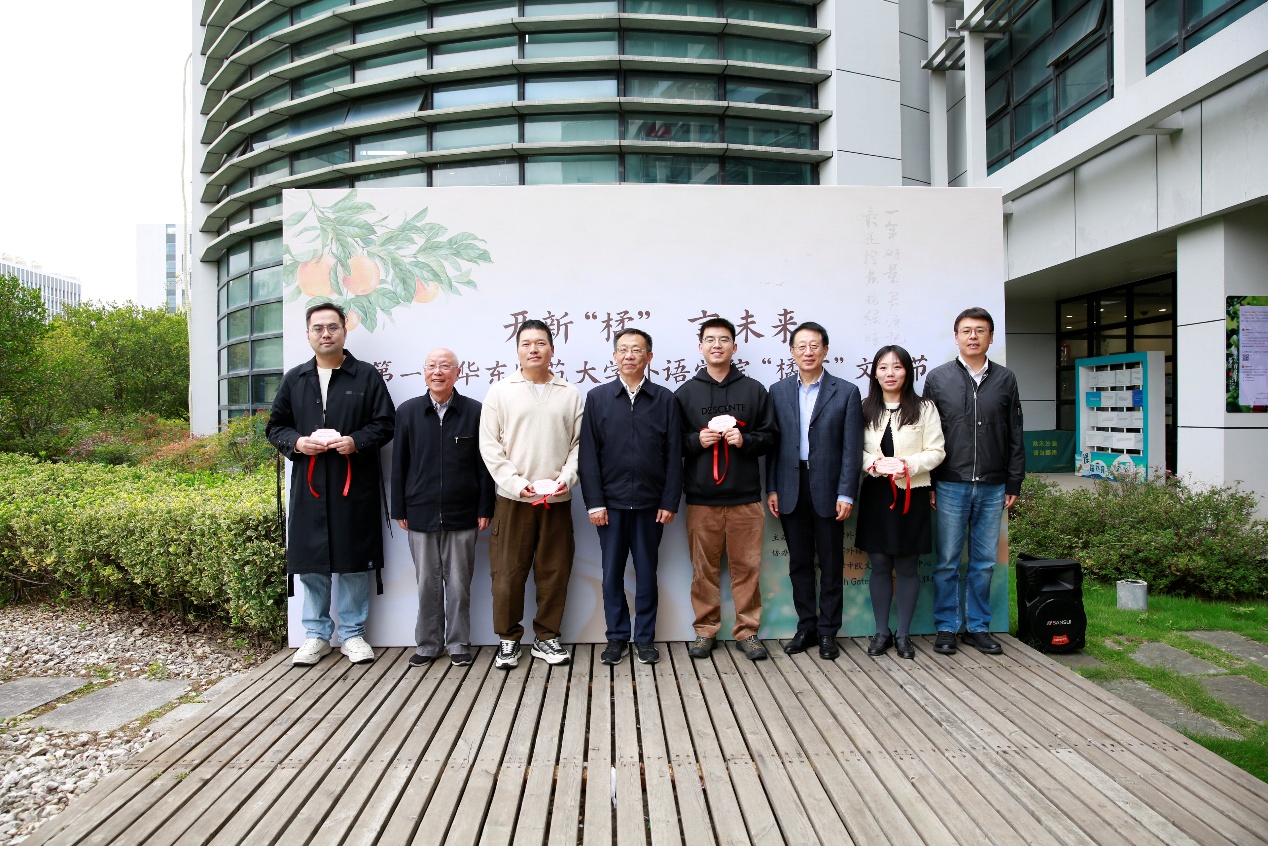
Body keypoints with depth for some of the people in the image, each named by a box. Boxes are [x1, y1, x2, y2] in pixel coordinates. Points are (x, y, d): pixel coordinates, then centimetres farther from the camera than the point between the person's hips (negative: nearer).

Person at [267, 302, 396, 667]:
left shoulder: (367, 376, 4)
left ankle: (353, 633, 17)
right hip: (308, 484, 3)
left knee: (355, 559, 3)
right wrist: (296, 442, -6)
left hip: (355, 484, -2)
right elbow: (275, 426, 14)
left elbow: (385, 423, 1)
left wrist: (356, 441, -16)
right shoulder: (294, 379, 13)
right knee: (310, 560, 7)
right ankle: (316, 634, 22)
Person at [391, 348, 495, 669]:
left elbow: (483, 463, 1)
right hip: (421, 513, 1)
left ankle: (458, 643, 21)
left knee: (459, 583, 7)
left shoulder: (474, 412, 0)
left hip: (462, 514, -1)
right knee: (427, 583, 10)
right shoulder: (407, 411, 5)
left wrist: (485, 508, -2)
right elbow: (399, 464, 7)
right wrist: (399, 509, 4)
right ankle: (427, 644, 24)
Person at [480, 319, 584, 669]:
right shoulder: (500, 392, 3)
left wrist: (567, 478, -10)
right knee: (508, 572, 4)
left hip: (557, 500, 1)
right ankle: (508, 639, 20)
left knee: (554, 572, 9)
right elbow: (489, 445, -1)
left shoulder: (570, 394, 6)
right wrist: (516, 482, -11)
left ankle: (546, 637, 24)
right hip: (513, 499, -1)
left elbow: (579, 443, 5)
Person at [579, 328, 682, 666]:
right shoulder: (597, 397, 3)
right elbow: (588, 454, 0)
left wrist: (670, 502, -4)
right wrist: (594, 502, -6)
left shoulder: (665, 399, 3)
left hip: (650, 503, 0)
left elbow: (674, 454, 1)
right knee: (612, 573, 8)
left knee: (646, 572, 9)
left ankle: (645, 637, 22)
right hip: (611, 502, 0)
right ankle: (617, 636, 22)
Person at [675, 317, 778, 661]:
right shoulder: (686, 392, 7)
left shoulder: (754, 390, 7)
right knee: (704, 567, 7)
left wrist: (744, 439, -11)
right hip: (701, 497, 0)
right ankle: (705, 630, 20)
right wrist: (697, 440, -12)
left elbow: (770, 436, 7)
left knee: (747, 566, 5)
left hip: (744, 495, 0)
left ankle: (747, 631, 18)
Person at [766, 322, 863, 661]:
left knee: (831, 564, 7)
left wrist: (846, 494, -10)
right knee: (799, 562, 10)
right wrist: (771, 488, 1)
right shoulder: (778, 391, 7)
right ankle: (806, 626, 23)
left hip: (828, 489, -2)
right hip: (791, 489, 2)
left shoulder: (845, 392, 0)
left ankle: (828, 631, 19)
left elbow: (851, 448, -4)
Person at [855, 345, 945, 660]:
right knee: (880, 565, 8)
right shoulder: (865, 409, 5)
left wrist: (908, 465, -17)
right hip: (875, 494, 1)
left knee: (907, 567, 6)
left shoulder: (924, 408, 1)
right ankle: (881, 631, 20)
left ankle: (903, 634, 18)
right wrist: (875, 463, -16)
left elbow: (936, 452, -2)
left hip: (911, 494, -1)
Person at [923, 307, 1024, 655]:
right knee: (947, 562, 4)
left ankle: (977, 626, 22)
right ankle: (946, 627, 15)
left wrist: (1014, 484, 5)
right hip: (950, 486, -2)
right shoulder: (937, 378, 3)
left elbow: (1015, 437, 9)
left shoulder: (1005, 379, 8)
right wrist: (926, 485, -2)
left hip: (992, 487, 2)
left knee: (984, 562, 9)